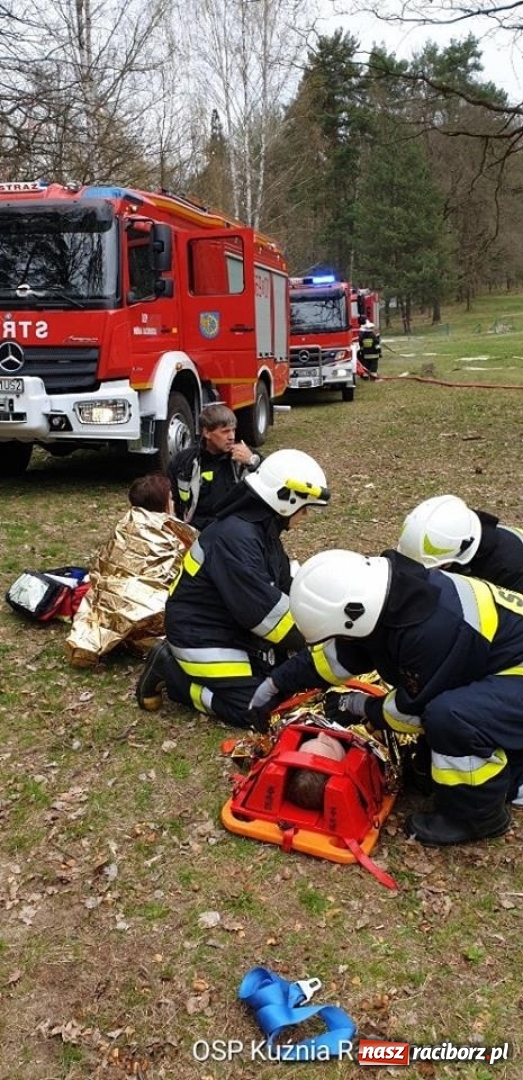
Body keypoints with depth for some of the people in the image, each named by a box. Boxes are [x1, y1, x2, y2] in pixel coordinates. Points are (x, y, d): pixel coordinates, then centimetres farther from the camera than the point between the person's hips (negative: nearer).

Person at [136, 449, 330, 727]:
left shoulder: (263, 531, 5)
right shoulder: (235, 537, -27)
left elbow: (285, 590, 8)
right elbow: (263, 609, -28)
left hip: (232, 628, 10)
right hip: (201, 638, -10)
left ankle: (180, 664, 14)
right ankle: (171, 671, 1)